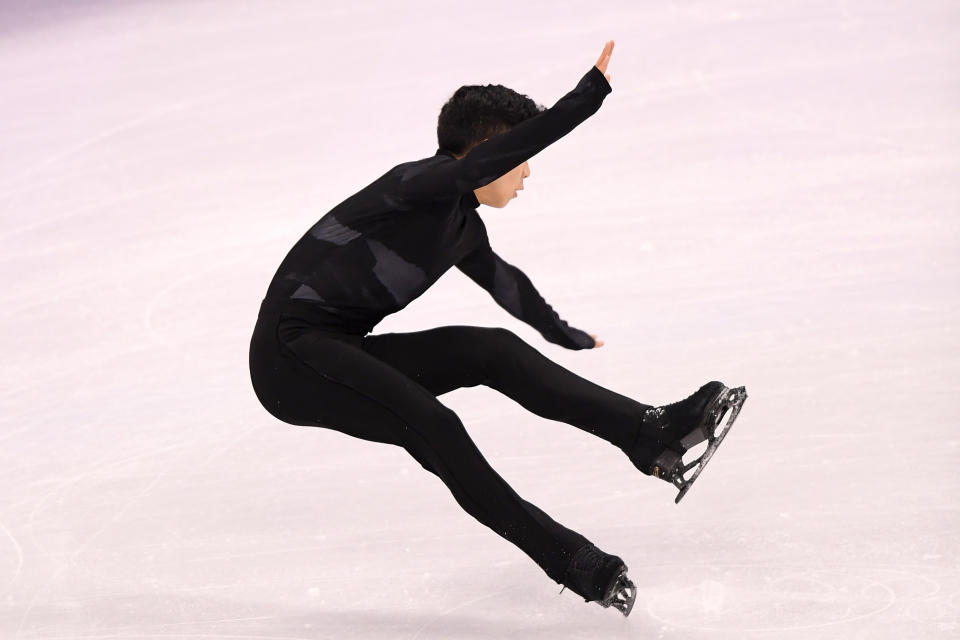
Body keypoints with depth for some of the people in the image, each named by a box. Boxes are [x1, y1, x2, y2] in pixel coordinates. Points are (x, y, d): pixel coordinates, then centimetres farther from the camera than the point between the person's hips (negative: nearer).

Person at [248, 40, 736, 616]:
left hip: (344, 354, 9)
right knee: (432, 426, -26)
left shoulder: (462, 225, 14)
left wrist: (565, 335, 50)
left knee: (496, 352, -2)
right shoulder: (422, 183, -14)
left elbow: (504, 281, 35)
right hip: (292, 356, -9)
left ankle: (652, 437, -7)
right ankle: (570, 560, -25)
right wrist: (590, 94, -37)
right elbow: (487, 160, -35)